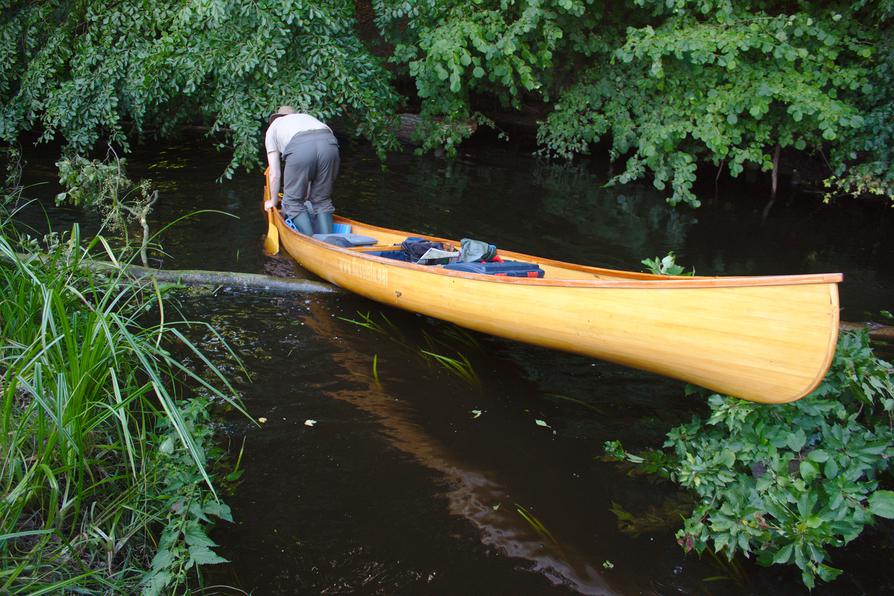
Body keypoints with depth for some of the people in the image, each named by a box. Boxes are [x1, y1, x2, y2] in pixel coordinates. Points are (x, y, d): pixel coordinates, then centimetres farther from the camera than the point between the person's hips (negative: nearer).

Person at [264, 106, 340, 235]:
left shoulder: (272, 128, 34)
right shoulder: (307, 117, 44)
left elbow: (275, 174, 29)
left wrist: (273, 201, 43)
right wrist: (307, 195, 53)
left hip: (299, 149, -3)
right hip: (329, 144, 4)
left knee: (293, 202, 13)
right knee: (322, 201, 18)